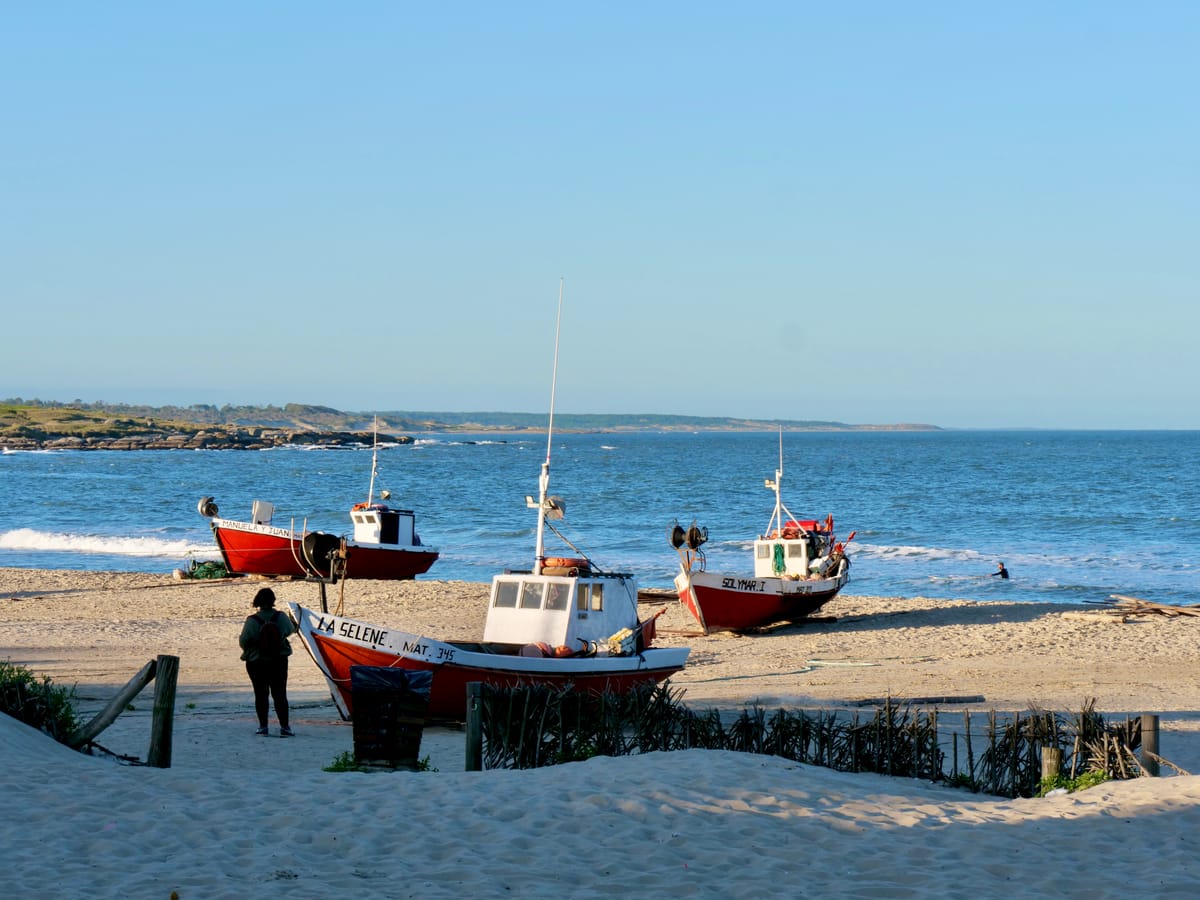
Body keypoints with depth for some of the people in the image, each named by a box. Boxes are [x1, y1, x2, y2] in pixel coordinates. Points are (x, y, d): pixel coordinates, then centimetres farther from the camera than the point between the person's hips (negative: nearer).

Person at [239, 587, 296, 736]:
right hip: (278, 661, 2)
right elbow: (290, 630, 12)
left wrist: (249, 651, 9)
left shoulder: (252, 620, -15)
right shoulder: (281, 617, -7)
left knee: (261, 694, 8)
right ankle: (284, 726, 0)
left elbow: (243, 641, -12)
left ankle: (263, 726, 7)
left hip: (256, 662, -2)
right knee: (280, 694, 6)